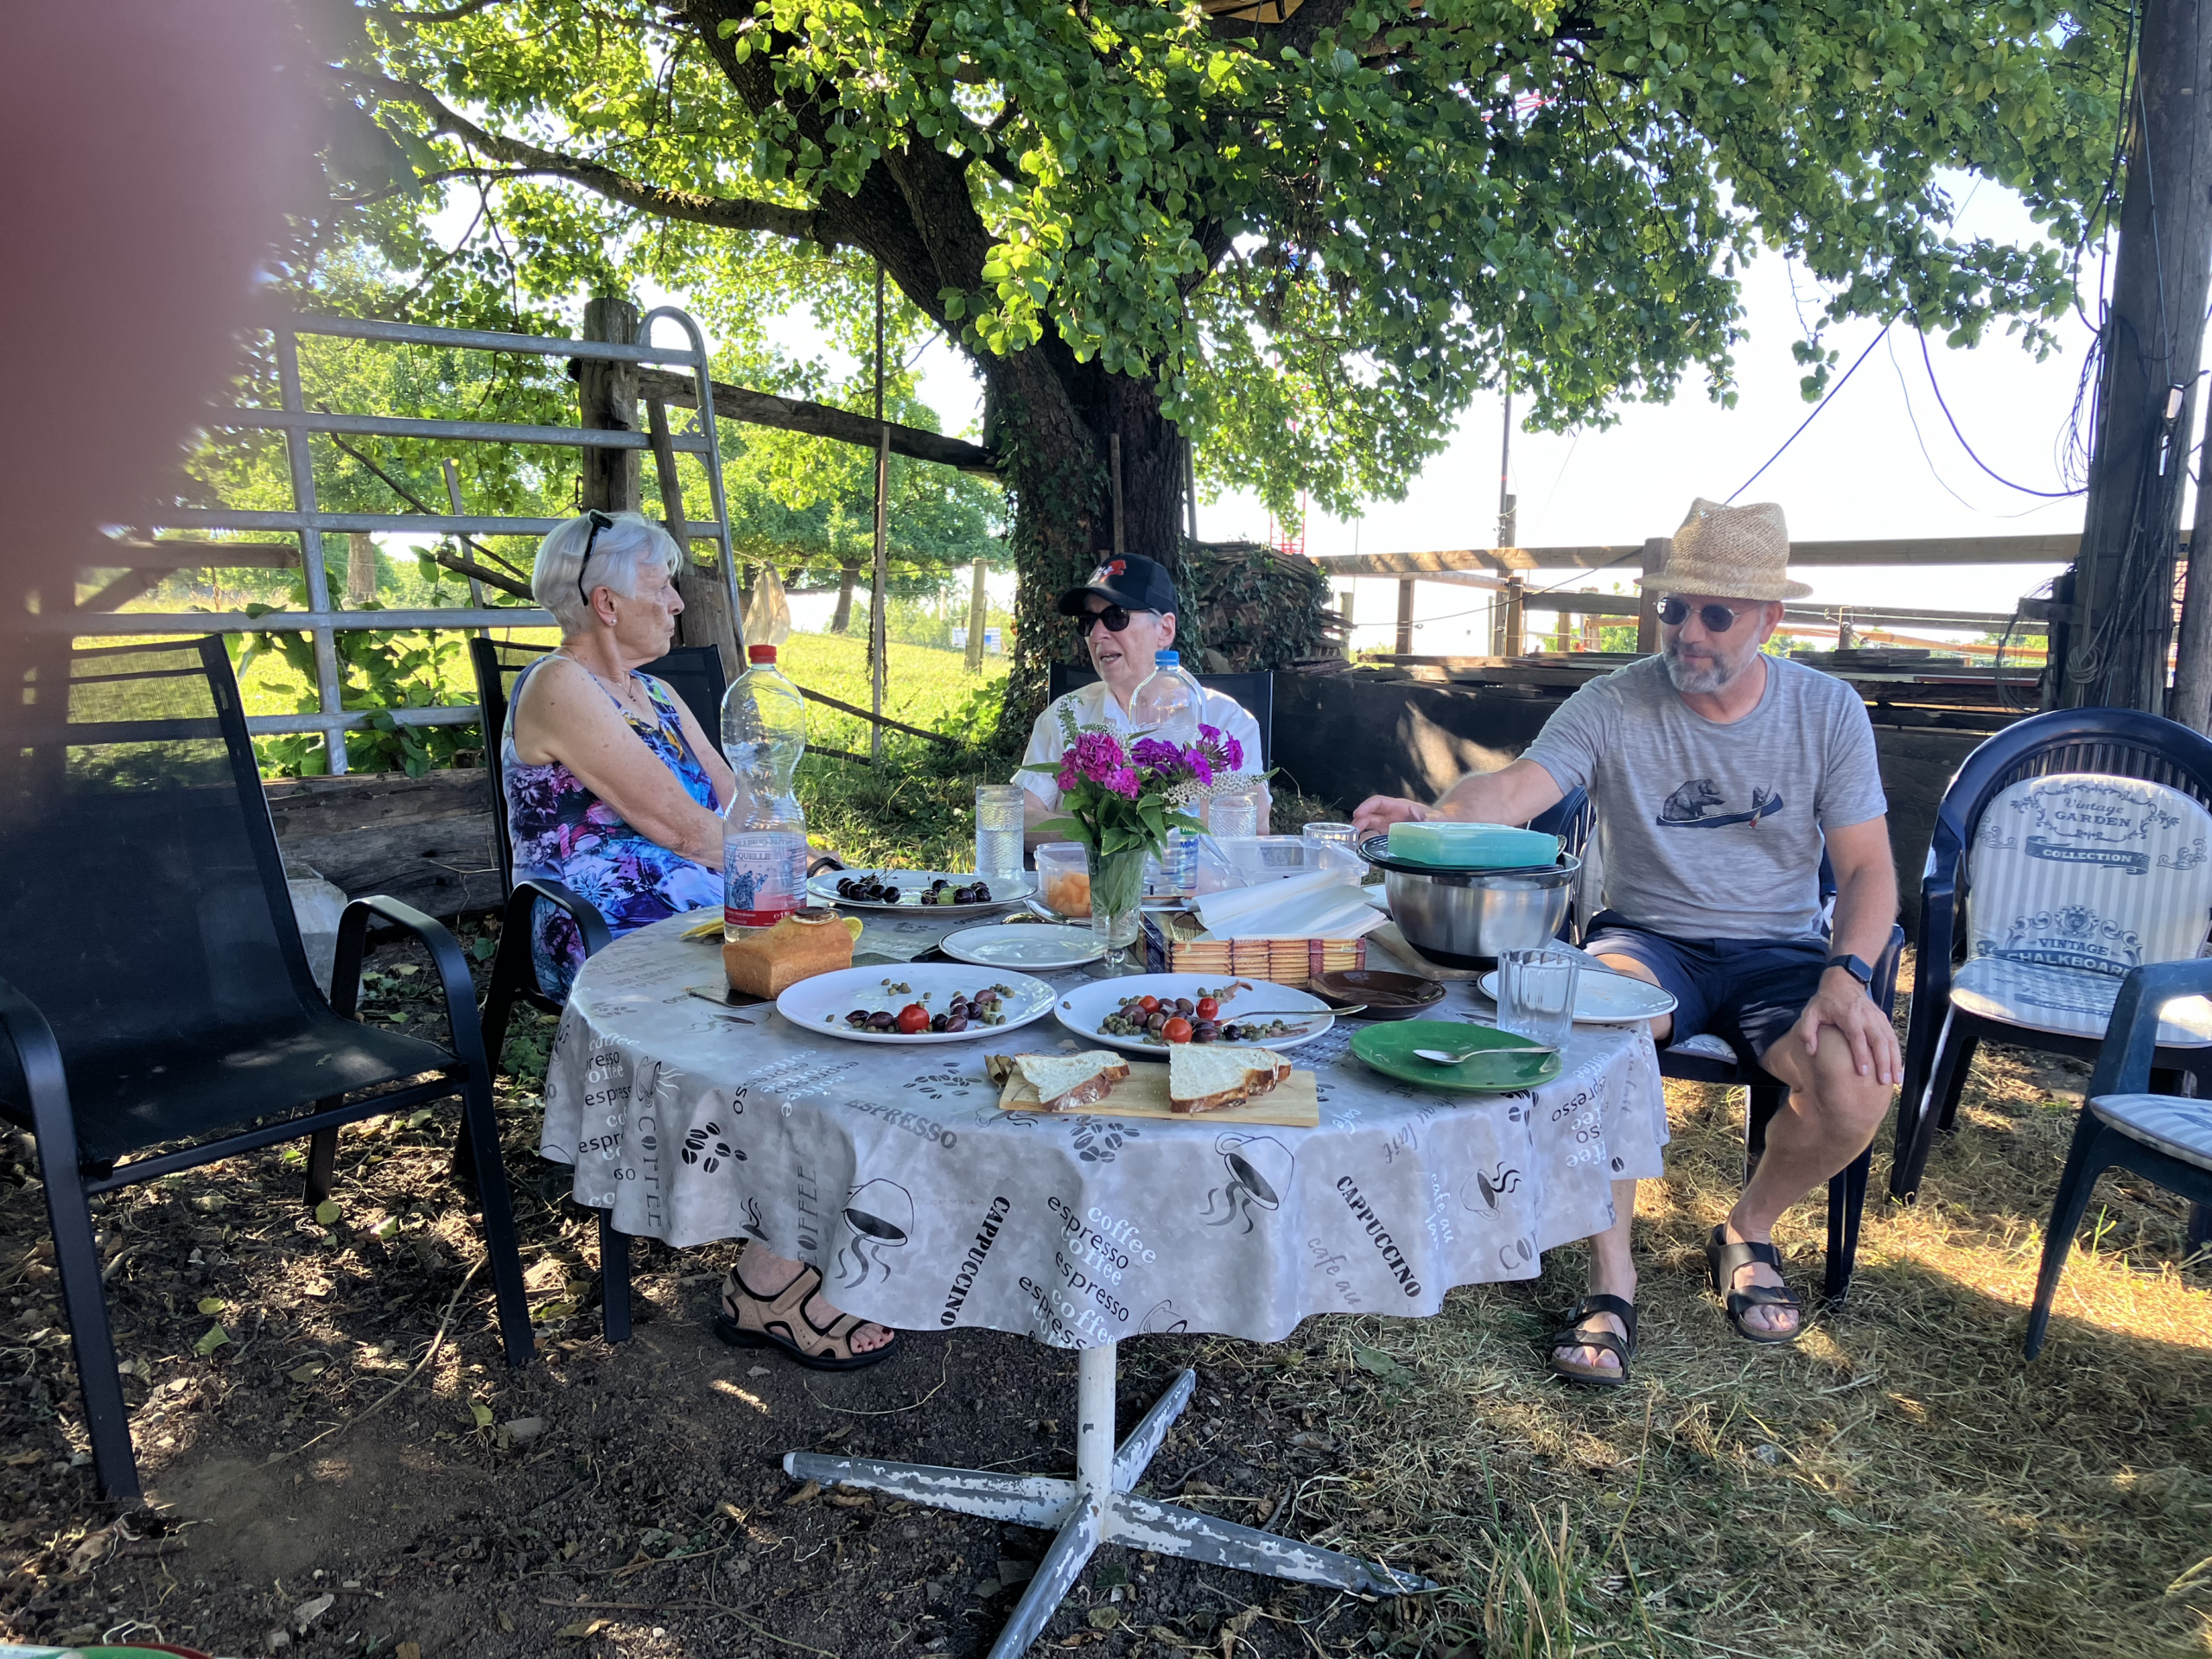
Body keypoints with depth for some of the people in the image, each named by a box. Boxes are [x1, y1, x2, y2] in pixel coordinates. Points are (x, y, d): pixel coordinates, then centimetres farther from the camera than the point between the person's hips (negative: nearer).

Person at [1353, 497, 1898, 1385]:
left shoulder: (1827, 710, 0)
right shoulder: (1615, 705, -6)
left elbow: (1868, 867, -1)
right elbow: (1514, 788, -21)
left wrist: (1846, 976, -20)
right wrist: (1432, 817, -44)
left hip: (1777, 948, 2)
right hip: (1649, 937, -1)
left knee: (1859, 1082, -27)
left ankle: (1748, 1229, 8)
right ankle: (1611, 1277, -20)